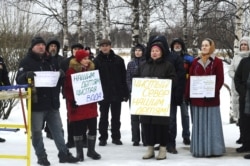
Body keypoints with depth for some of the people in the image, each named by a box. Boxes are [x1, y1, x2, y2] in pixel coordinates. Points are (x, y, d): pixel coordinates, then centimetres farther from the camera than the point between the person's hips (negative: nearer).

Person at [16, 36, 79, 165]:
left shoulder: (50, 60, 13)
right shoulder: (27, 61, -3)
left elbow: (59, 80, 22)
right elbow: (19, 80, -13)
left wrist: (61, 75, -2)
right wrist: (27, 75, -34)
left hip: (52, 103, 5)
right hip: (36, 104, -5)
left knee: (57, 130, 11)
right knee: (37, 132, 2)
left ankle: (64, 154, 19)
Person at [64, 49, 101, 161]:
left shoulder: (91, 69, 11)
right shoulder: (71, 71, -8)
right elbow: (67, 88, -11)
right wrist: (72, 100, -18)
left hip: (90, 105, 6)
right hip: (77, 105, -5)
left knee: (93, 128, 7)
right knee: (78, 129, 3)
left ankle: (91, 150, 21)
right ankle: (79, 152, 14)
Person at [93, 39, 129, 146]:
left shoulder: (118, 60, 2)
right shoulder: (97, 61, -2)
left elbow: (124, 78, 2)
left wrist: (125, 93, -1)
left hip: (117, 93, 1)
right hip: (103, 94, -1)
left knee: (116, 117, 10)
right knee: (103, 117, 8)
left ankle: (116, 137, 19)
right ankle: (103, 137, 16)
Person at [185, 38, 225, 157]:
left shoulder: (217, 62, 1)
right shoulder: (195, 62, 11)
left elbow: (220, 80, -5)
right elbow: (190, 79, 8)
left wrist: (213, 92, -18)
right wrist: (188, 95, 0)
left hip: (211, 98, -3)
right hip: (196, 98, 4)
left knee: (211, 123, 0)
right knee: (198, 124, 8)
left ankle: (212, 149, 8)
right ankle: (199, 149, 15)